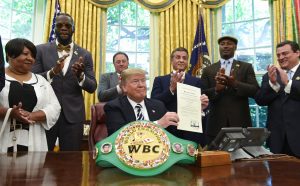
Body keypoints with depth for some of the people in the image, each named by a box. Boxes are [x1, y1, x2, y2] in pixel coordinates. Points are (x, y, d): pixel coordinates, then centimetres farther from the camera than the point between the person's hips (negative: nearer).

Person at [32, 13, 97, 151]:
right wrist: (52, 72, -21)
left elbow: (92, 87, 3)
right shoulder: (41, 50, 3)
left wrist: (80, 75, -19)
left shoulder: (85, 55, 5)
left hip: (73, 115, 1)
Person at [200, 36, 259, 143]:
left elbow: (255, 91, -2)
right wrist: (216, 89, -17)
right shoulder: (208, 70, 10)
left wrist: (235, 84, -18)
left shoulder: (246, 67, 8)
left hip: (240, 123, 0)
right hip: (216, 124, 1)